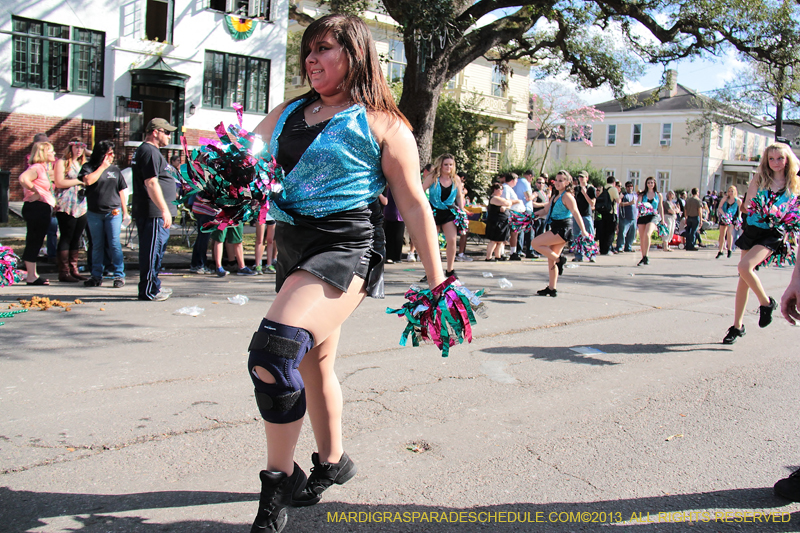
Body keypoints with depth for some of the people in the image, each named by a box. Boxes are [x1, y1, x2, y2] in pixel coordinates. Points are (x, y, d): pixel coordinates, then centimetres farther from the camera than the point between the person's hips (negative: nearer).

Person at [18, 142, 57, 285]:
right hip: (36, 208, -10)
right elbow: (23, 178, -31)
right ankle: (31, 277, -2)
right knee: (34, 242, -6)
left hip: (43, 209, 10)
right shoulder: (36, 168, -12)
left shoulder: (45, 168, 20)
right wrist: (35, 192, -22)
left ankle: (32, 274, 22)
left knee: (36, 242, 14)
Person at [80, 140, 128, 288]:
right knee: (97, 246, 8)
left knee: (114, 244, -6)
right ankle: (96, 277, 16)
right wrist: (103, 167, -10)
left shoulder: (115, 169, 9)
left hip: (113, 212, 0)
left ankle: (119, 276, -2)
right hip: (94, 213, 0)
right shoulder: (88, 167, 3)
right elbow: (88, 180, -18)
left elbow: (121, 191, 13)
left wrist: (124, 211, 10)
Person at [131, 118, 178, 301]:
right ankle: (149, 291, -1)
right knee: (152, 250, -6)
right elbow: (151, 183, -22)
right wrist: (164, 210, -23)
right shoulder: (150, 152, -14)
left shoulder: (143, 150, 21)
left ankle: (153, 287, 25)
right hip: (153, 212, -11)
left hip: (153, 212, 11)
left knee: (154, 250, 16)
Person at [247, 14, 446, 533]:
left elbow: (414, 204, -3)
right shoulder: (287, 114, 16)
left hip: (346, 247, -7)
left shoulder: (382, 123, -2)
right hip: (293, 247, 8)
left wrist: (437, 280, -6)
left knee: (273, 351, -22)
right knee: (312, 363, 18)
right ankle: (332, 461, 40)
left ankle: (280, 480, -4)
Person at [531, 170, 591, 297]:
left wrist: (583, 231, -24)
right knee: (551, 259, 10)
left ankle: (559, 259, -6)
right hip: (556, 229, 9)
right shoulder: (555, 196, 15)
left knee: (536, 243, -16)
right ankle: (551, 288, 16)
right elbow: (547, 210, 26)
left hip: (563, 229, -9)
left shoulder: (567, 196, -12)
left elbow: (576, 213, -18)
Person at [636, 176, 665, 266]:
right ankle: (643, 257, 15)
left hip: (653, 216, -2)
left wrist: (662, 220, 14)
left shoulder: (658, 195, 11)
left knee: (647, 234, -25)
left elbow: (660, 208, 16)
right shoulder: (642, 194, 11)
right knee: (641, 238, 3)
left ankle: (645, 256, -22)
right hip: (642, 216, 2)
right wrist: (640, 206, -17)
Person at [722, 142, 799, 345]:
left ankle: (766, 303, -2)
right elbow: (748, 205, -2)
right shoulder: (759, 179, 4)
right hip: (753, 229, 3)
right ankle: (737, 325, 12)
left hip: (773, 234, -3)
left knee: (744, 266, -26)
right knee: (744, 277, 4)